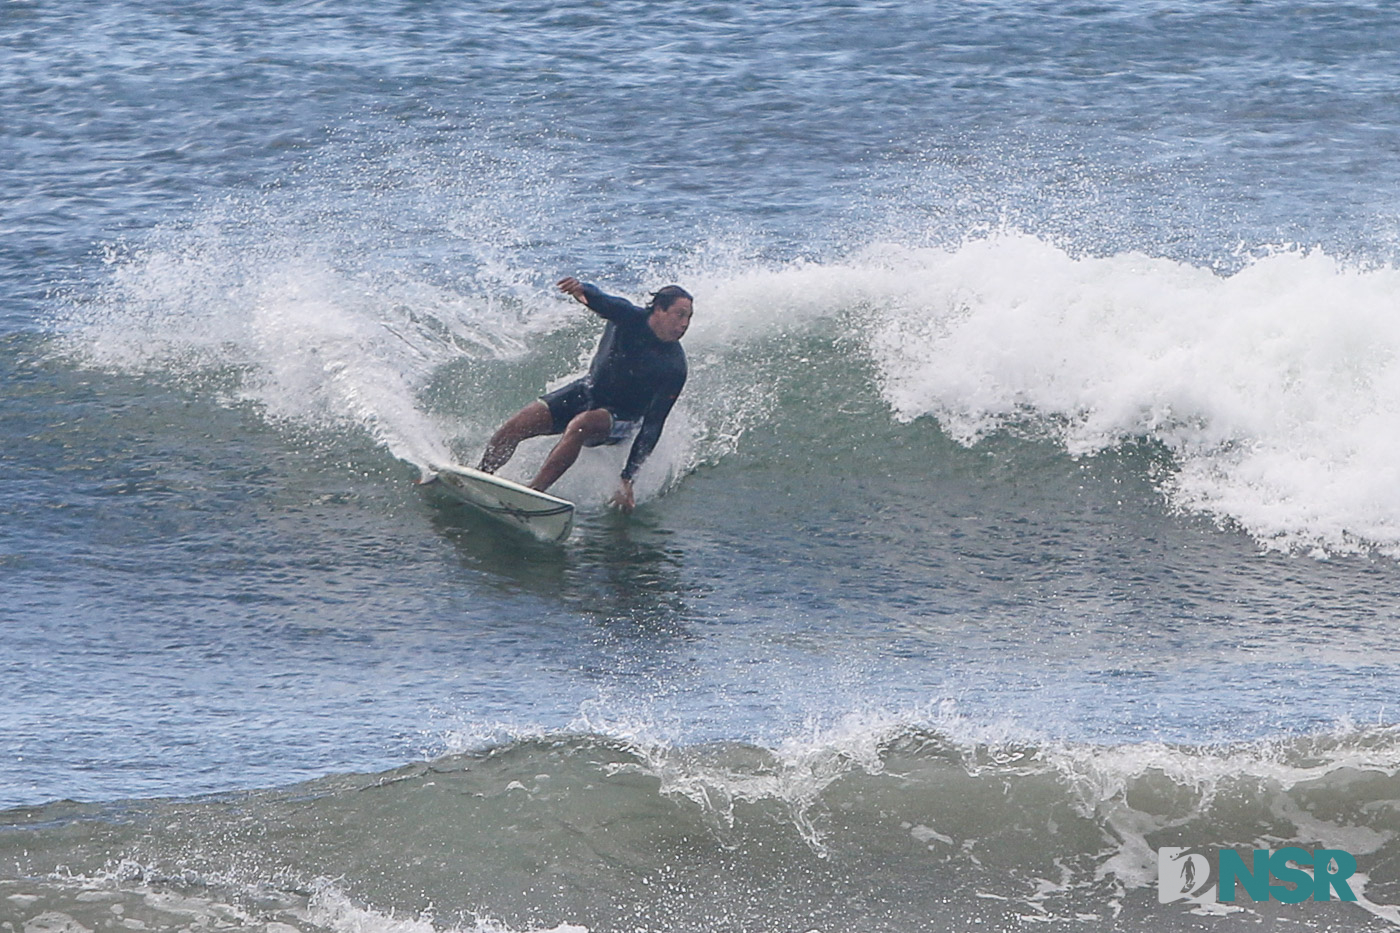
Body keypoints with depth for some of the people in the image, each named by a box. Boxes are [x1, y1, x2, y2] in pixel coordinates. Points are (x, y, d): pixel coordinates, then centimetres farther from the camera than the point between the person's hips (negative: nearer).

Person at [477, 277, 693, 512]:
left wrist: (628, 480, -26)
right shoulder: (631, 318, -17)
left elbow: (653, 425, -22)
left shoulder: (674, 368, -23)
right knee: (516, 425, -11)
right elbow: (600, 301, -36)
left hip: (619, 419, -3)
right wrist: (581, 291, -63)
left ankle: (532, 493, -37)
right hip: (587, 391, 4)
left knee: (579, 427, -35)